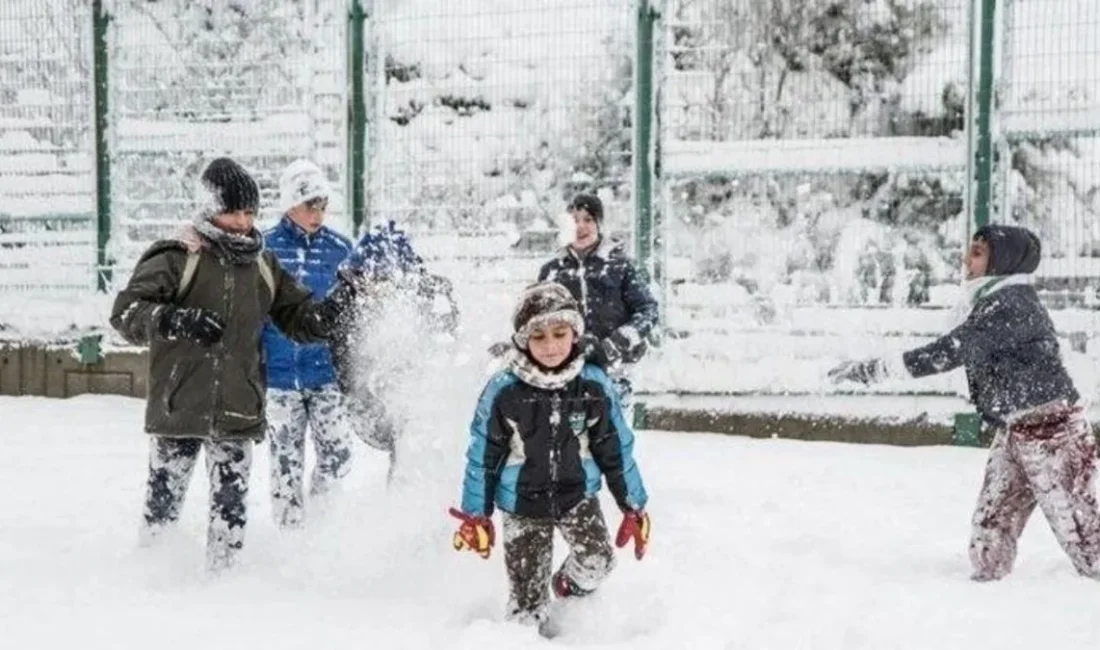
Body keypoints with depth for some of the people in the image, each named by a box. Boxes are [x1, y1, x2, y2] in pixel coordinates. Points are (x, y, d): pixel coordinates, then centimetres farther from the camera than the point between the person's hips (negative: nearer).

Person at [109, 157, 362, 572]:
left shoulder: (263, 266, 11)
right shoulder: (177, 258, -5)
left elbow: (303, 322, 17)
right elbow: (125, 312, -12)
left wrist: (340, 302, -1)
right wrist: (172, 321, -28)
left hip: (238, 413, 3)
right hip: (179, 409, -3)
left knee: (231, 503, 4)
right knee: (164, 500, 5)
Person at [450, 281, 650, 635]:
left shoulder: (596, 386, -9)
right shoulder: (502, 391, -15)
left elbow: (616, 451, 1)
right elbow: (483, 455, -5)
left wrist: (634, 507, 4)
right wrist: (475, 514, -3)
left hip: (578, 495, 1)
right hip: (522, 504, -1)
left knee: (598, 560, -16)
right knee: (527, 593, -1)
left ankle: (570, 585, 18)